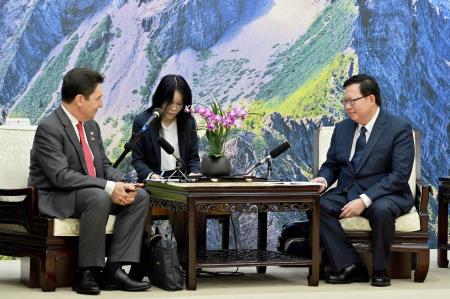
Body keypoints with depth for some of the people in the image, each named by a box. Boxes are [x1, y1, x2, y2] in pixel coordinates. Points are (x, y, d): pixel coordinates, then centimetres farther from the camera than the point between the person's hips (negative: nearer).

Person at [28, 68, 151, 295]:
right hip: (54, 199, -9)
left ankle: (113, 269, -15)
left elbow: (104, 165, 14)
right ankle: (86, 273, -26)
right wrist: (108, 187, -29)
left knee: (140, 197, -9)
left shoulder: (91, 126, 12)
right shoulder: (49, 129, -17)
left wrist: (121, 184, -10)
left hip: (94, 192, 9)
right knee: (98, 197, -36)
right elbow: (61, 176, -25)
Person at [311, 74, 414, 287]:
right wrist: (323, 179, -10)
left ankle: (380, 270, -15)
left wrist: (365, 200, -25)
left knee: (381, 210, -40)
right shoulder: (342, 128, 10)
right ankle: (350, 266, -20)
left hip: (385, 195, -5)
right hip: (347, 192, 5)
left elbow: (400, 175, -16)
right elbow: (331, 165, 17)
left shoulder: (399, 128, -8)